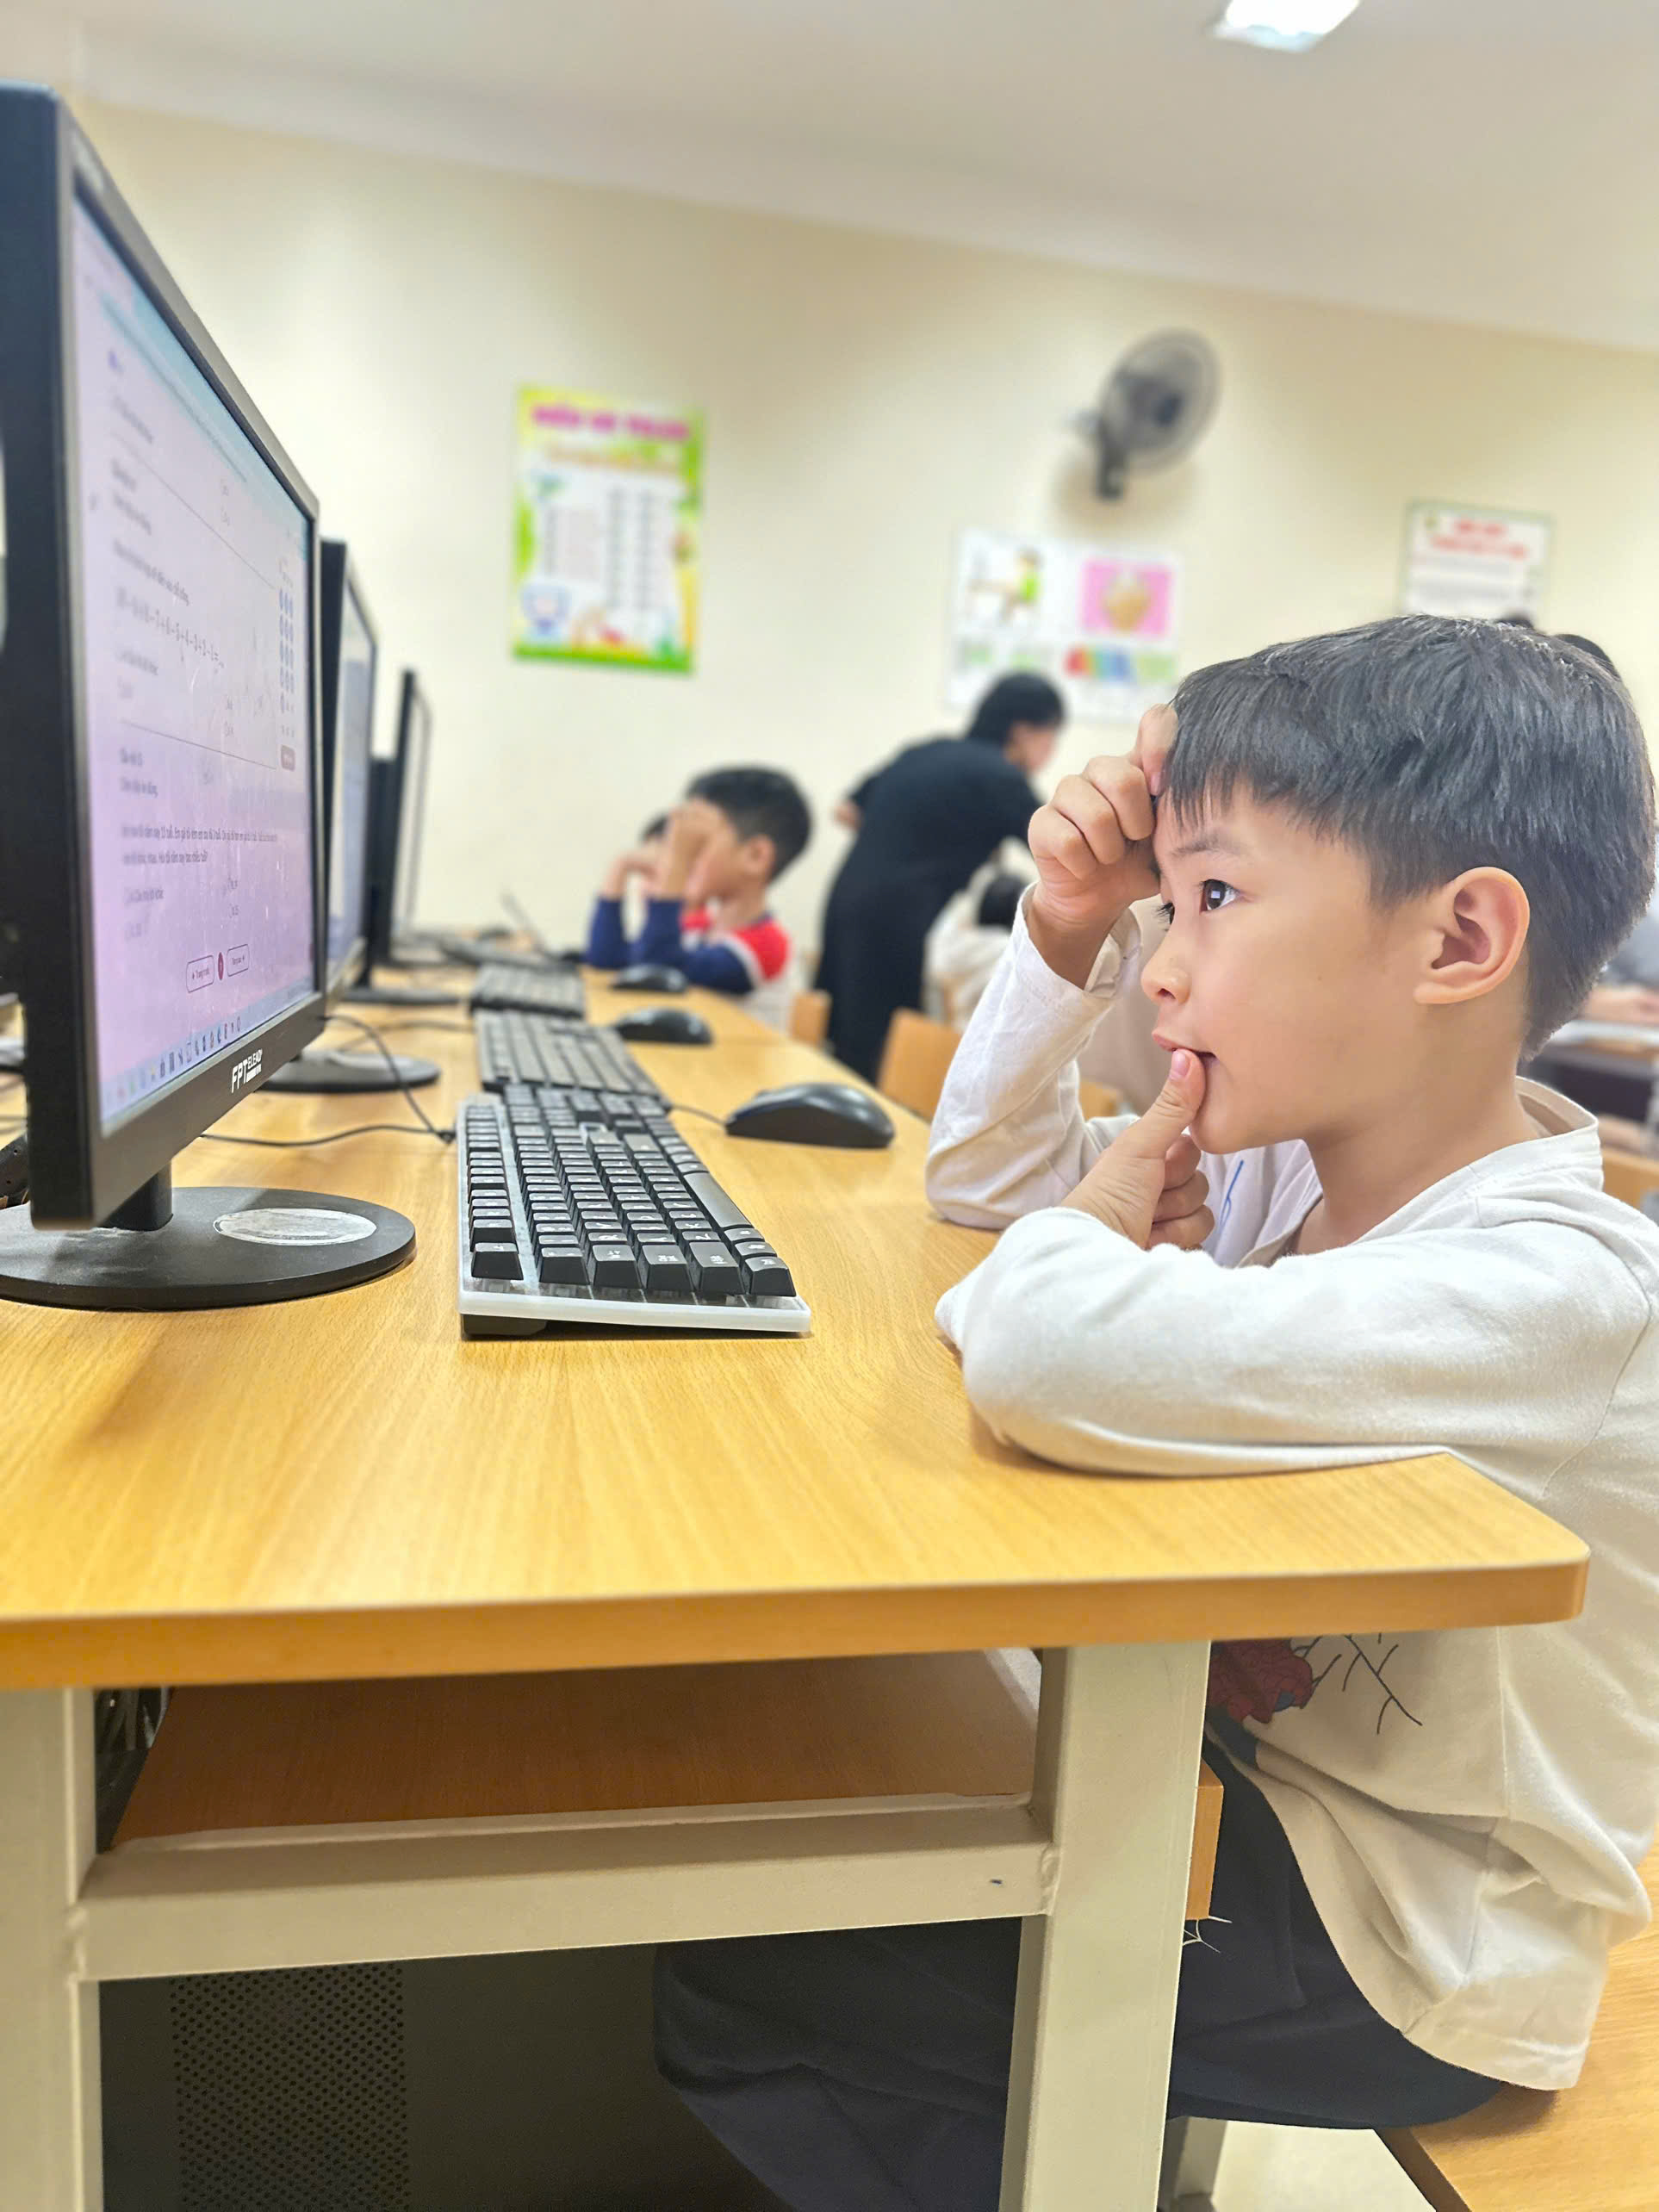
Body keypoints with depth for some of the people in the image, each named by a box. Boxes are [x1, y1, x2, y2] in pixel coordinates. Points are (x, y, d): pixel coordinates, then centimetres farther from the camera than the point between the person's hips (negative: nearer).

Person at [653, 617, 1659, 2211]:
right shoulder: (1295, 1161, -4)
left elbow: (1050, 1356, -48)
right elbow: (984, 1173, 8)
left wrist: (1109, 1209, -24)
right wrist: (1070, 935, -8)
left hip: (1394, 1945, -7)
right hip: (1248, 1777, 8)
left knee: (732, 1979, -8)